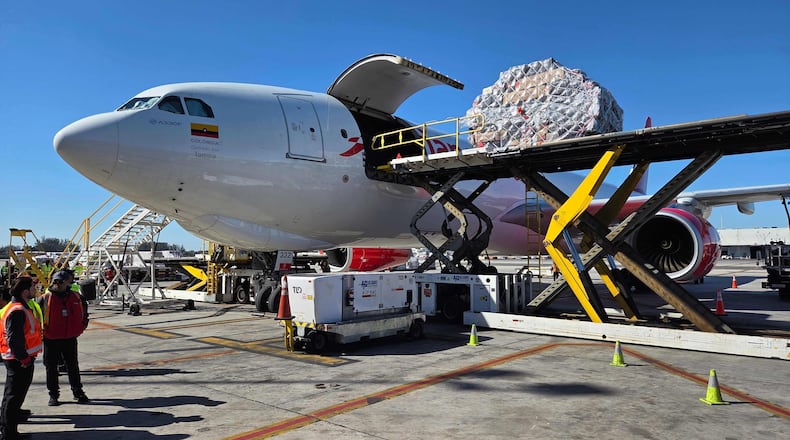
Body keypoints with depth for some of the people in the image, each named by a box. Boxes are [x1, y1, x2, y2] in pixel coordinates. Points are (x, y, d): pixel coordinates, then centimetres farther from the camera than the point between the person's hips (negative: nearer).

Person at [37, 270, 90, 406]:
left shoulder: (75, 297, 0)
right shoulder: (45, 298, -9)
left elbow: (84, 310, 20)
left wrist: (81, 326, 15)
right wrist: (41, 331, -1)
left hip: (70, 338, 2)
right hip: (51, 340, -2)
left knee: (73, 366, 12)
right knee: (51, 367, 8)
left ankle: (78, 392, 22)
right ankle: (53, 394, 20)